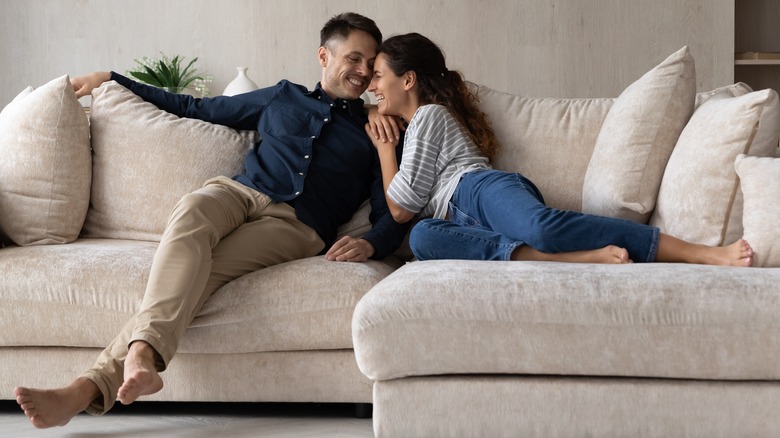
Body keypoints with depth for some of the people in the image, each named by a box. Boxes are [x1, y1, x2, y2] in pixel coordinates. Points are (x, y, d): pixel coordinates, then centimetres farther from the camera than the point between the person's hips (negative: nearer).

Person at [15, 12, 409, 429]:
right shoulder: (284, 96, 27)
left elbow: (392, 215, 9)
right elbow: (194, 107, 33)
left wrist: (370, 244, -16)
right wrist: (111, 79, 34)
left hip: (296, 223, -2)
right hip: (239, 192, 2)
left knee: (197, 273, -33)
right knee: (191, 211, -37)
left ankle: (92, 386, -50)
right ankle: (142, 355, -56)